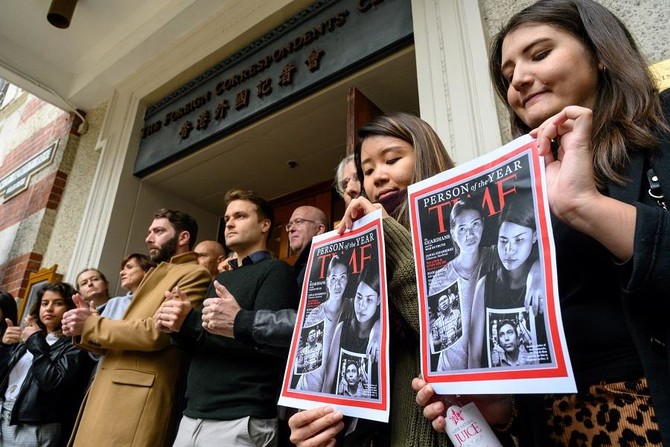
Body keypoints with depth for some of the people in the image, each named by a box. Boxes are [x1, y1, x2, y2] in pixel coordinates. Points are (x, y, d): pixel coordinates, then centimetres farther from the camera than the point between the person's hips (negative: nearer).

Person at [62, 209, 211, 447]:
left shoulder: (194, 275, -8)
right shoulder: (155, 275, 22)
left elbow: (157, 332, -20)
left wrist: (92, 324, -9)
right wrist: (83, 331, 2)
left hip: (139, 398, -8)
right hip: (111, 391, 8)